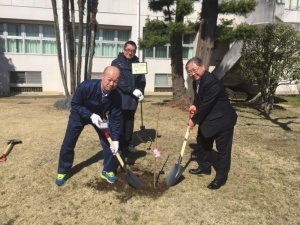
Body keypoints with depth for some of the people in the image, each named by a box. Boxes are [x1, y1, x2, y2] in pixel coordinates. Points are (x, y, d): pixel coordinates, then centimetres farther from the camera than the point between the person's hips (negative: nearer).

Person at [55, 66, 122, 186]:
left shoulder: (116, 96, -30)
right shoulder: (86, 86, -38)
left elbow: (115, 119, -21)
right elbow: (75, 104, -24)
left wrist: (115, 139, -25)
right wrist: (91, 115, -36)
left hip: (99, 116, 2)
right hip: (79, 114, -2)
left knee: (109, 141, -6)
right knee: (68, 143, -1)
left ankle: (108, 170, 14)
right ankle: (62, 172, 19)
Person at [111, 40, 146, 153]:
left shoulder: (137, 63, 11)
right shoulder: (116, 62, -4)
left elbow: (142, 79, 9)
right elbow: (119, 80, -15)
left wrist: (140, 91, -9)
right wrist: (132, 90, -21)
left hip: (132, 99, 5)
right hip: (120, 98, -5)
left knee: (130, 122, 12)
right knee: (119, 122, -2)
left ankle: (128, 143, 23)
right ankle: (118, 145, 7)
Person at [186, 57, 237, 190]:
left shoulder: (211, 81, -28)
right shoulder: (196, 80, 1)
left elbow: (206, 105, -26)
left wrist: (194, 120, -15)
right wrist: (194, 106, -5)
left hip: (222, 119, -9)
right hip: (207, 118, 10)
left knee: (222, 149, 3)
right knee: (203, 143, 20)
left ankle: (221, 177, 18)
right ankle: (205, 167, 40)